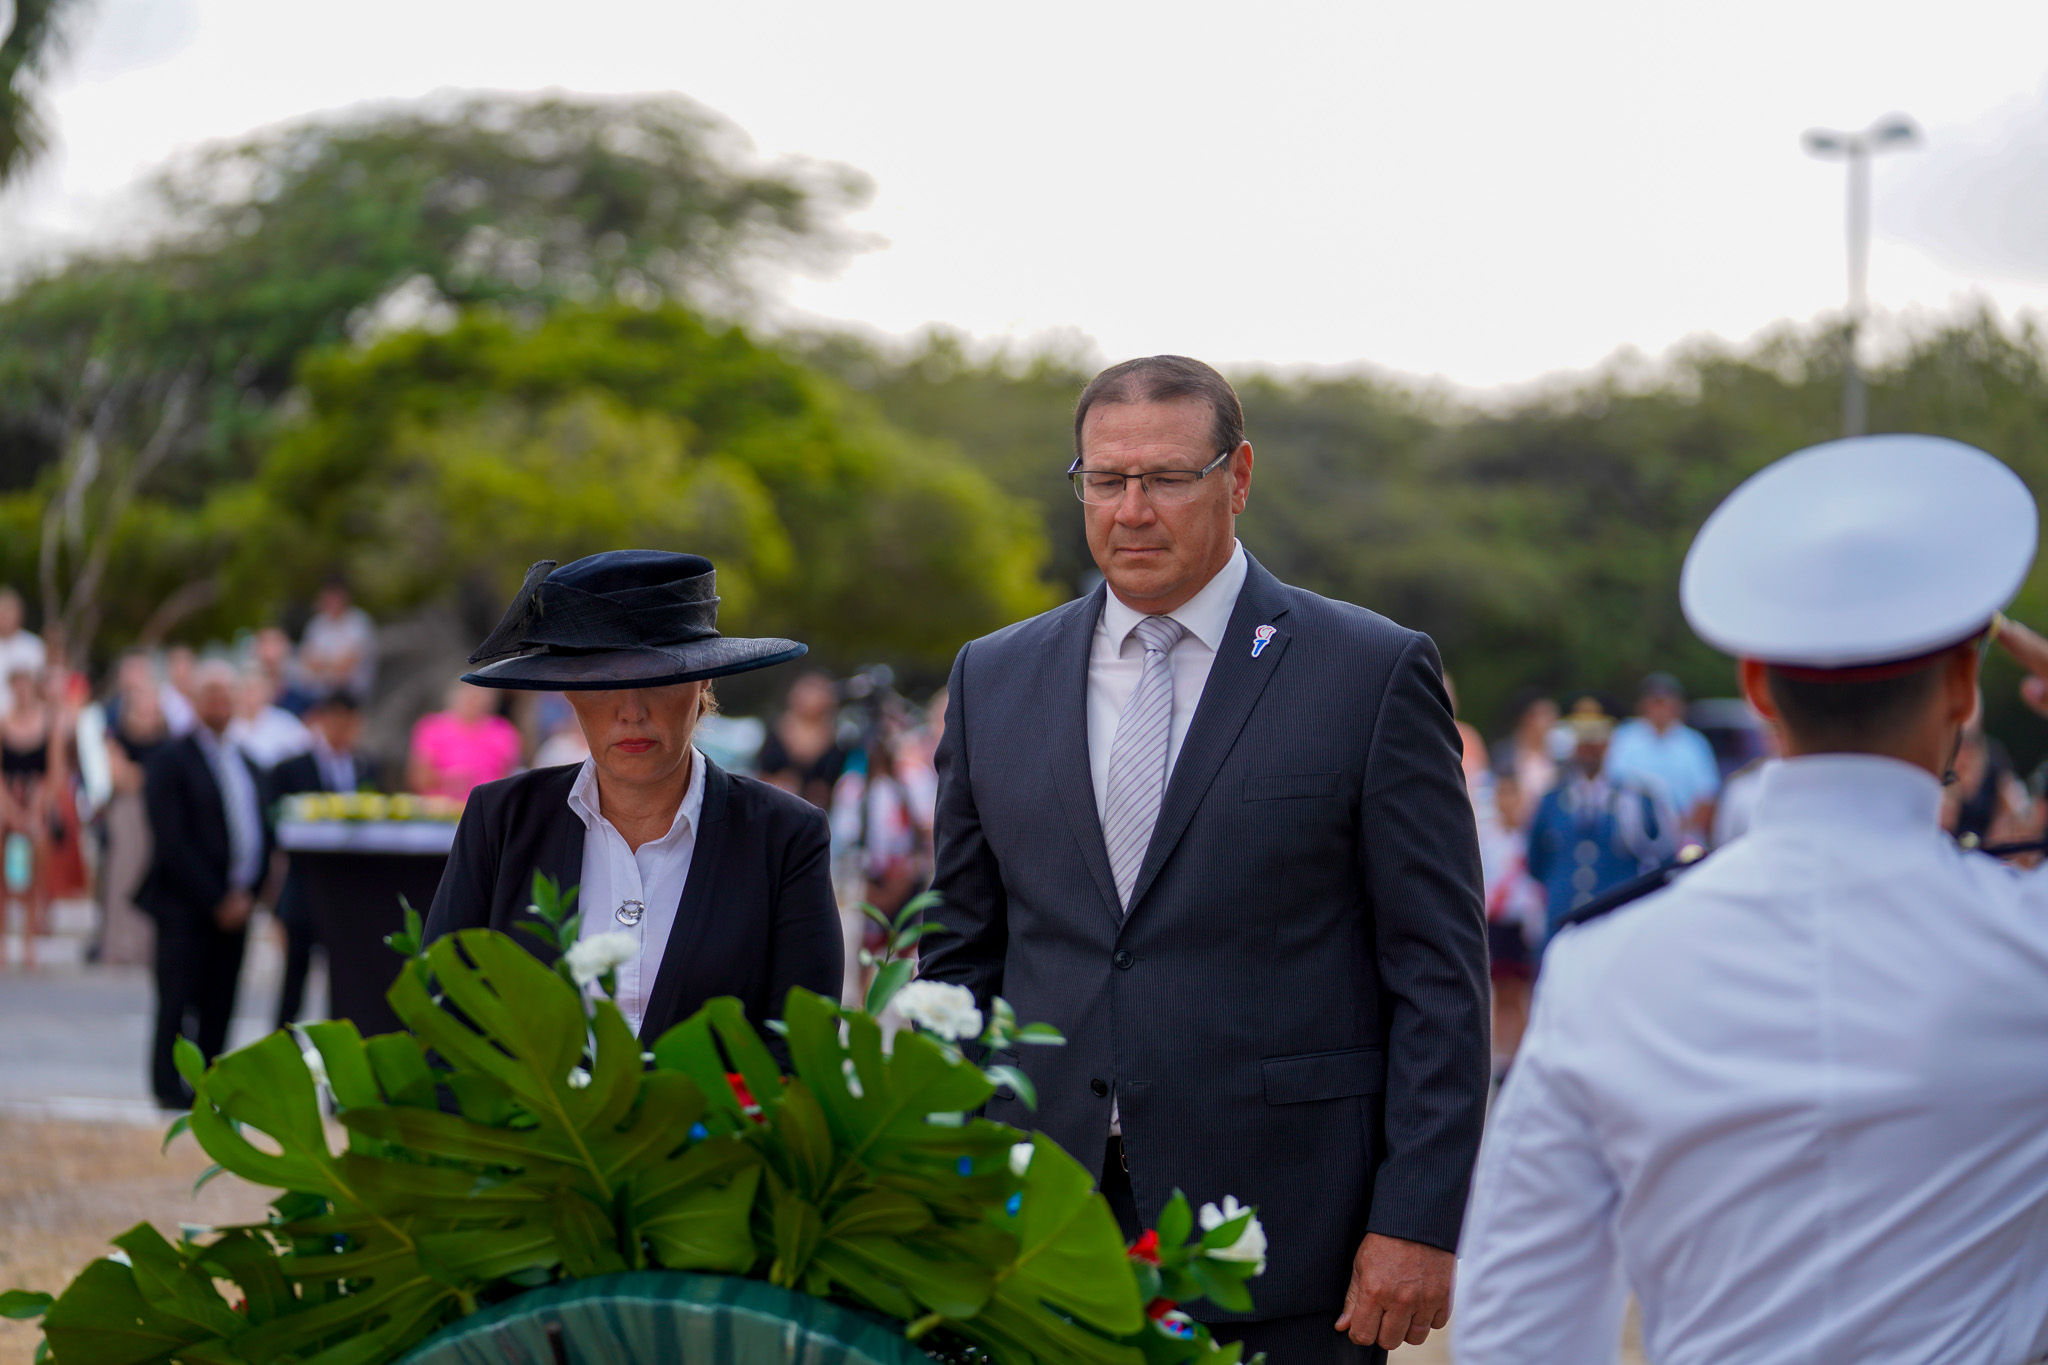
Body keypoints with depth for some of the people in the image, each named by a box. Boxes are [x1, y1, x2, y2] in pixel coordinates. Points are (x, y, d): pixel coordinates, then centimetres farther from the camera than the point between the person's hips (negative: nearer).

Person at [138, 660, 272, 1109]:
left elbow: (262, 835, 17)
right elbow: (174, 843, -11)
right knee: (178, 1001, -6)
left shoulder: (247, 765, 18)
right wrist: (217, 899, -13)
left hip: (234, 906, 6)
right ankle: (170, 1087, 0)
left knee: (219, 1005, 3)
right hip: (185, 904, -6)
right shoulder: (171, 761, -4)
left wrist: (246, 894, 2)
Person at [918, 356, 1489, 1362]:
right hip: (1042, 1238, 3)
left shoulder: (1377, 674, -1)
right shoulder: (994, 680, 11)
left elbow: (1438, 971, -3)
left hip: (1286, 1245, -3)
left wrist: (1417, 1222, -10)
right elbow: (960, 957, 15)